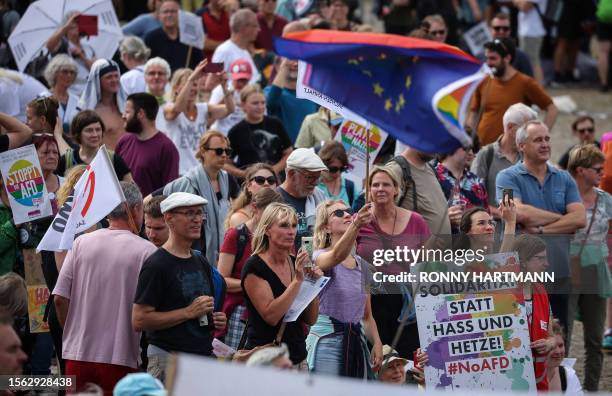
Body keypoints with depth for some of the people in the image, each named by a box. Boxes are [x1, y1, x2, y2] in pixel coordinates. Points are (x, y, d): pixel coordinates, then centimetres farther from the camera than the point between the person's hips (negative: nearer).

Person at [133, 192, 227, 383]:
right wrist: (189, 312, -17)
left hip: (204, 353, 7)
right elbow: (139, 321, -15)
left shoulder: (201, 263, 16)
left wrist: (216, 320, 7)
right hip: (168, 358, -7)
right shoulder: (156, 265, -9)